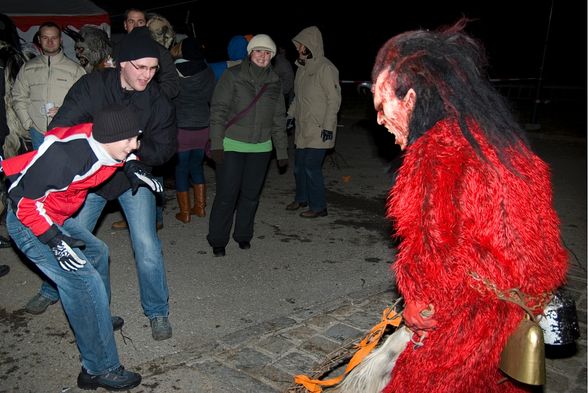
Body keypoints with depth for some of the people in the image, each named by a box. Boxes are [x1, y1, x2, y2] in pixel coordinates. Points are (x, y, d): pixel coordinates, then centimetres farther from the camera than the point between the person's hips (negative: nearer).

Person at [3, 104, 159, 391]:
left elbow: (125, 152, 16)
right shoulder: (66, 156, -34)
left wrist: (131, 166, -4)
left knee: (96, 252, 23)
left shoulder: (105, 143, -10)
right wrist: (55, 241, -29)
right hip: (27, 221, -9)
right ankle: (99, 369, -6)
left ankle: (98, 320, 43)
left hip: (55, 217, 9)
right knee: (85, 282, -16)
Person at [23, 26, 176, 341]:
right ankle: (52, 291, 42)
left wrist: (136, 146, -29)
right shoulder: (92, 86, -17)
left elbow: (164, 150, -10)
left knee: (146, 246, -10)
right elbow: (60, 129, -18)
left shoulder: (159, 102, -15)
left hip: (134, 176, -1)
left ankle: (157, 311, 11)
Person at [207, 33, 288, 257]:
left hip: (261, 148, 4)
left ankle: (243, 235, 27)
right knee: (227, 194, -3)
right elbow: (218, 110, -7)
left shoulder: (274, 82, 9)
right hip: (231, 145, -4)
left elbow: (278, 119, 13)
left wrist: (282, 151, 12)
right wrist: (216, 144, -14)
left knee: (251, 194, 10)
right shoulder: (233, 76, -4)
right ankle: (218, 240, 12)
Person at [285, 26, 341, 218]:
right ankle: (301, 198, 34)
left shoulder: (325, 68, -13)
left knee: (312, 166, -7)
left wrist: (328, 126, -17)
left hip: (318, 130, -8)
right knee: (299, 165, 15)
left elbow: (334, 98, -14)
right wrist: (290, 115, 19)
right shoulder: (303, 66, 13)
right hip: (303, 128, 8)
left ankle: (318, 206, 6)